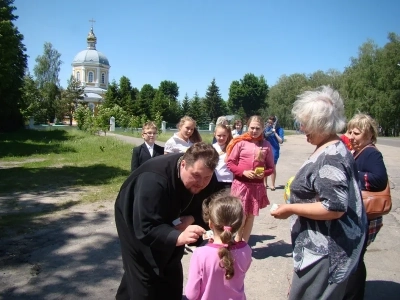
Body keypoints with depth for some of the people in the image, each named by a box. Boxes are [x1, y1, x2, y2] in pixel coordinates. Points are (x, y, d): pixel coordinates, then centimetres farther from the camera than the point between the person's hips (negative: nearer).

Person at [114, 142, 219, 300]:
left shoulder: (207, 180, -22)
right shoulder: (154, 178, -42)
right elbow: (146, 228, -45)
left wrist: (191, 219, -32)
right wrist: (178, 237, -60)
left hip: (170, 220, 6)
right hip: (136, 223, -6)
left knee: (172, 273, 16)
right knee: (145, 276, -6)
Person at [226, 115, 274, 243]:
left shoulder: (266, 145, 0)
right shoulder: (240, 142, -5)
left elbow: (271, 167, 6)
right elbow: (230, 162, -3)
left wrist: (264, 173, -14)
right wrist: (243, 172, -16)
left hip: (257, 185, 2)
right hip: (241, 183, -2)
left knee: (250, 215, 12)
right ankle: (237, 242, 22)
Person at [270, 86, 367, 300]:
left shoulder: (331, 158, -25)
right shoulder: (333, 150, 7)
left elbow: (334, 208, -30)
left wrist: (291, 209, -23)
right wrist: (299, 186, 16)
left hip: (326, 249, -10)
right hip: (323, 244, 10)